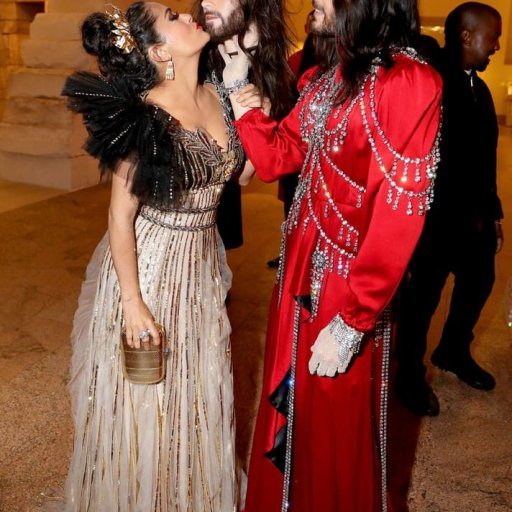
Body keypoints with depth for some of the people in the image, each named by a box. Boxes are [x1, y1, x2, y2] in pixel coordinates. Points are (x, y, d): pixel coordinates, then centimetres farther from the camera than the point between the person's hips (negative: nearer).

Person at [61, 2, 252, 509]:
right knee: (144, 396, 11)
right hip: (148, 265, -6)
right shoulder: (144, 115, -20)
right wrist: (132, 301, -17)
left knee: (198, 388, 20)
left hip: (200, 264, 6)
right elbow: (121, 214, -17)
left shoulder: (217, 97, -1)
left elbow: (242, 170, 5)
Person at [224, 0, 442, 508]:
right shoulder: (327, 78, 9)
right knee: (288, 414, 23)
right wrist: (239, 85, 6)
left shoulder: (408, 83, -18)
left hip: (346, 287, -8)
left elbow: (397, 217, -21)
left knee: (333, 436, 12)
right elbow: (275, 157, 10)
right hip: (300, 274, 8)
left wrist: (350, 324, -21)